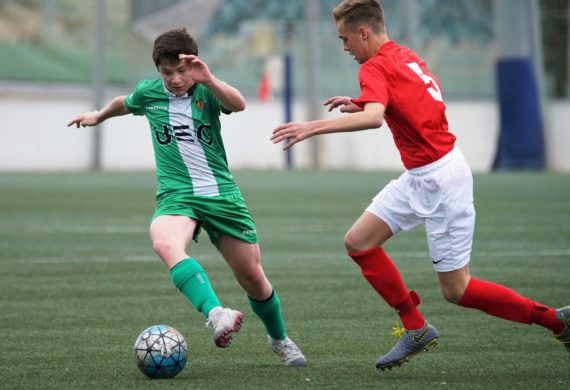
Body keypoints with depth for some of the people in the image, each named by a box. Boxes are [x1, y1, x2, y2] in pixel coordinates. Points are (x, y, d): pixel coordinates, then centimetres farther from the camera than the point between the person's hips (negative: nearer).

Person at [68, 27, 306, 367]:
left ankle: (280, 339, 34)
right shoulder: (148, 93, 4)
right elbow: (125, 103, 29)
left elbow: (239, 104, -26)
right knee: (166, 244, -37)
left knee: (253, 278, 5)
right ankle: (217, 315, -53)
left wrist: (209, 80, -43)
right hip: (176, 195, 0)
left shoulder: (206, 91, -3)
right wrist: (99, 116, 46)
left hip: (222, 193, 0)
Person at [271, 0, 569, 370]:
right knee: (358, 241, 6)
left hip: (440, 180, -9)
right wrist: (359, 103, 17)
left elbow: (373, 117, -36)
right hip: (419, 178, 9)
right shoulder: (406, 56, 10)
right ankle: (416, 328, 10)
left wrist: (313, 127, -38)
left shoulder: (375, 68, -17)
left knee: (456, 290, -3)